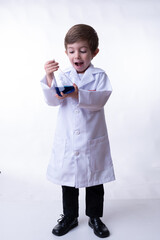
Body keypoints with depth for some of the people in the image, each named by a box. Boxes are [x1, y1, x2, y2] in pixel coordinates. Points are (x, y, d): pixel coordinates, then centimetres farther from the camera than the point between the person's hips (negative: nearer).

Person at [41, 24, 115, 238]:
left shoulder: (99, 76, -3)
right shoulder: (63, 76, 2)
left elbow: (99, 99, -20)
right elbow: (53, 101, -11)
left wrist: (76, 94, -37)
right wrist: (49, 78, -27)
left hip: (93, 141, -1)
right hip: (67, 141, 2)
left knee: (94, 182, 13)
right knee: (68, 182, 15)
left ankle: (95, 217, 34)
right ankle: (69, 217, 35)